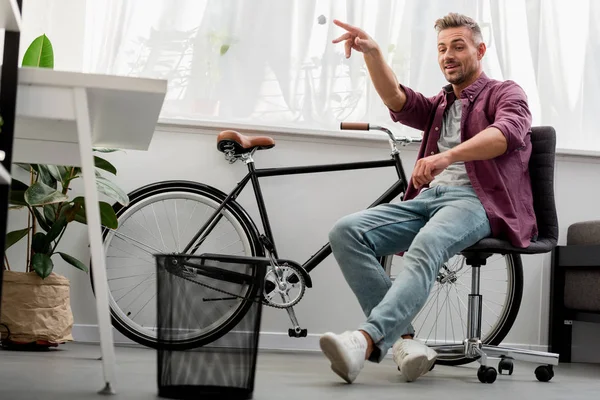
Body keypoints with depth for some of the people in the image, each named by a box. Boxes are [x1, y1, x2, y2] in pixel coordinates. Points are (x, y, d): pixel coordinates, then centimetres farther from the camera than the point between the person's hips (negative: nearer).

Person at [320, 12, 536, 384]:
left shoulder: (506, 93, 13)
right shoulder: (439, 106, 32)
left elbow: (509, 131, -12)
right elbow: (397, 99, 10)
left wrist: (447, 155, -30)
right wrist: (372, 53, -10)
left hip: (477, 200, -6)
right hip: (428, 197, 6)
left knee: (425, 248, -39)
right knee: (346, 231, -20)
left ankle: (366, 340, -54)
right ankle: (403, 340, -28)